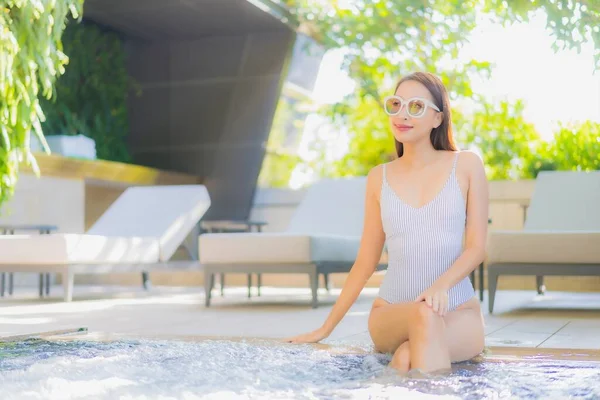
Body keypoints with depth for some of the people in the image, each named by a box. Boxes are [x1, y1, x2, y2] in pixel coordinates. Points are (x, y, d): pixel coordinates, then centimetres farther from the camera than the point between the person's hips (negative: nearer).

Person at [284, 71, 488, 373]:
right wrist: (325, 328, 11)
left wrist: (441, 284, -22)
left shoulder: (466, 165, 3)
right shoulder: (379, 178, 8)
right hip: (391, 313, 2)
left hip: (459, 313, -2)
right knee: (424, 315, -34)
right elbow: (365, 262, 12)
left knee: (408, 356, -35)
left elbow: (476, 247, -1)